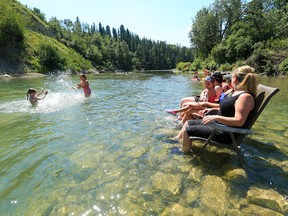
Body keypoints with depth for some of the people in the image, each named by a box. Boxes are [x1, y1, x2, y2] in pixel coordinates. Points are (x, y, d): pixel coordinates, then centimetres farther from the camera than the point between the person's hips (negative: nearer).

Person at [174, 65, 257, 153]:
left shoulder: (246, 96, -23)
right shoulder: (237, 92, 9)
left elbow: (239, 121, -30)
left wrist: (216, 117, -32)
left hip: (226, 133, -10)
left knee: (186, 130, -12)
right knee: (188, 122, 13)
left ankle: (185, 154, 10)